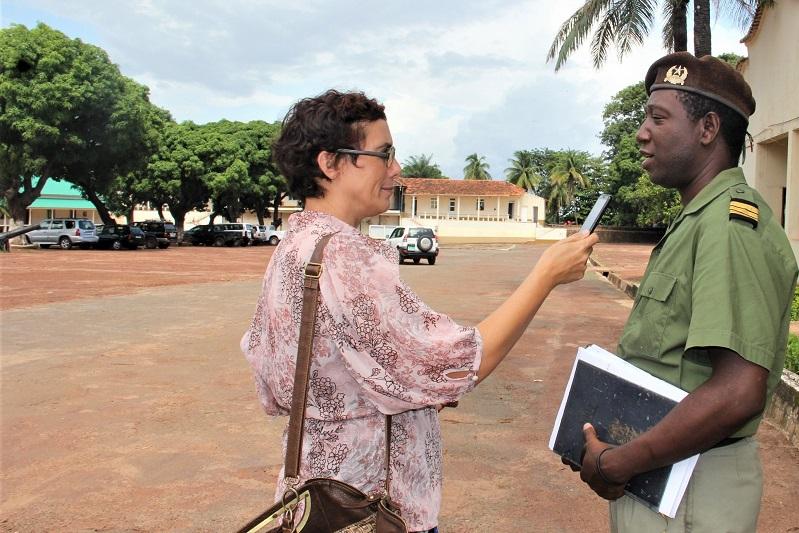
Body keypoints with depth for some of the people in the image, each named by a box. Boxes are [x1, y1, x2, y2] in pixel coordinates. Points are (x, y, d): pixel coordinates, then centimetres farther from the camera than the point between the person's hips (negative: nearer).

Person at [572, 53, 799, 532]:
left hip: (690, 489, -9)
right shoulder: (698, 220, 11)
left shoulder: (730, 224, -22)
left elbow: (739, 391, -31)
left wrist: (616, 465, -21)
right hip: (663, 472, 9)